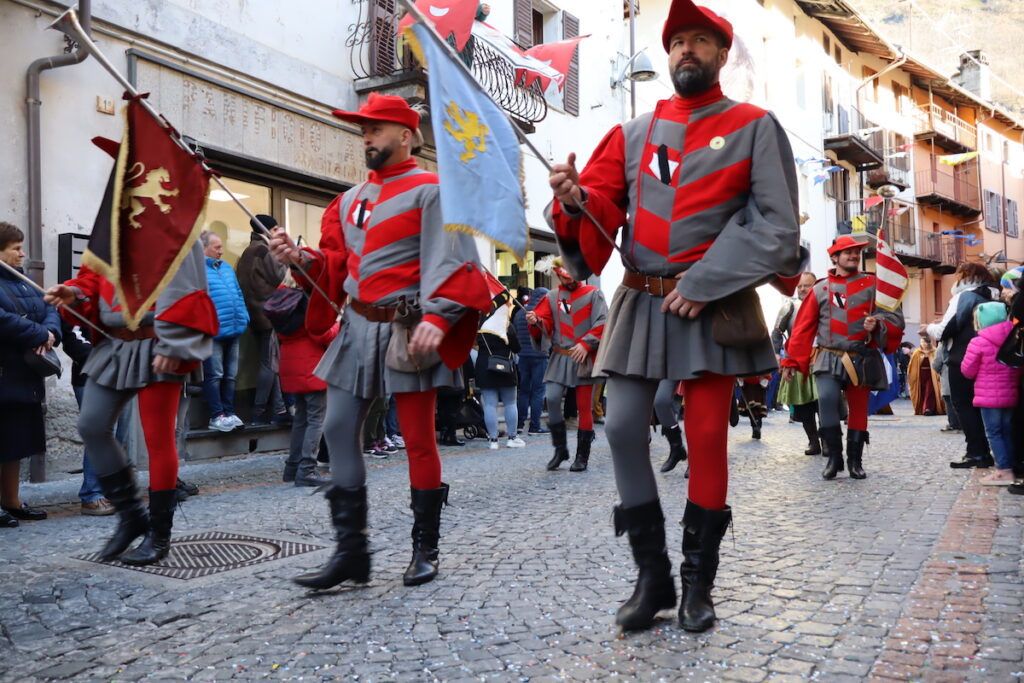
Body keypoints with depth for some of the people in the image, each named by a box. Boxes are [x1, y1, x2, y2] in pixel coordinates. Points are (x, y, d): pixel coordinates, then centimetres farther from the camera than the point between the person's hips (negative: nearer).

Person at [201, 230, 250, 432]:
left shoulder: (227, 268, 18)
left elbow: (238, 294, 22)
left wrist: (244, 317, 13)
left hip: (233, 331, 8)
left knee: (230, 375, 12)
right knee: (214, 375, -3)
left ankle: (229, 413, 19)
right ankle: (217, 416, 4)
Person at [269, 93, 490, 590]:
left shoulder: (429, 191, -3)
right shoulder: (350, 199, 18)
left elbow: (448, 261, -13)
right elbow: (335, 265, 17)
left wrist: (437, 316, -27)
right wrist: (300, 258, -3)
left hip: (407, 332, -7)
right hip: (356, 328, 7)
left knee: (418, 440, 1)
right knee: (338, 432, 3)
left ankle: (425, 550, 15)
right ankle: (350, 550, 11)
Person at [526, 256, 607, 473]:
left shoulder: (593, 294, 4)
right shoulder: (551, 297, 11)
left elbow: (602, 324, -5)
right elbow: (544, 325, 3)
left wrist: (586, 343, -17)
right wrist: (536, 321, -20)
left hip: (584, 358, -2)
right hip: (559, 357, 2)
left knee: (584, 407, 3)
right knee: (552, 399, -13)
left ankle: (582, 456, 12)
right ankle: (560, 449, 6)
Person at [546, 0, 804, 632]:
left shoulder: (755, 126, 4)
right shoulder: (635, 131, 14)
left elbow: (778, 225, -5)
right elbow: (605, 205, 8)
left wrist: (704, 284, -14)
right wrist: (575, 197, -17)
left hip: (714, 305, -3)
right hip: (641, 304, 3)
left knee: (707, 439, 1)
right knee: (623, 430, -4)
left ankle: (699, 584, 16)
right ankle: (652, 575, 11)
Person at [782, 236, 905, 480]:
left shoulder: (873, 285, 8)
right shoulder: (821, 288, 7)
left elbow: (895, 317, 3)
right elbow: (802, 328, 6)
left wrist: (878, 324, -20)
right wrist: (790, 361, 2)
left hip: (862, 359, 2)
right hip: (829, 358, -1)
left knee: (858, 410, 8)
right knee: (827, 400, -22)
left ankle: (855, 461, 22)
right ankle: (834, 457, -8)